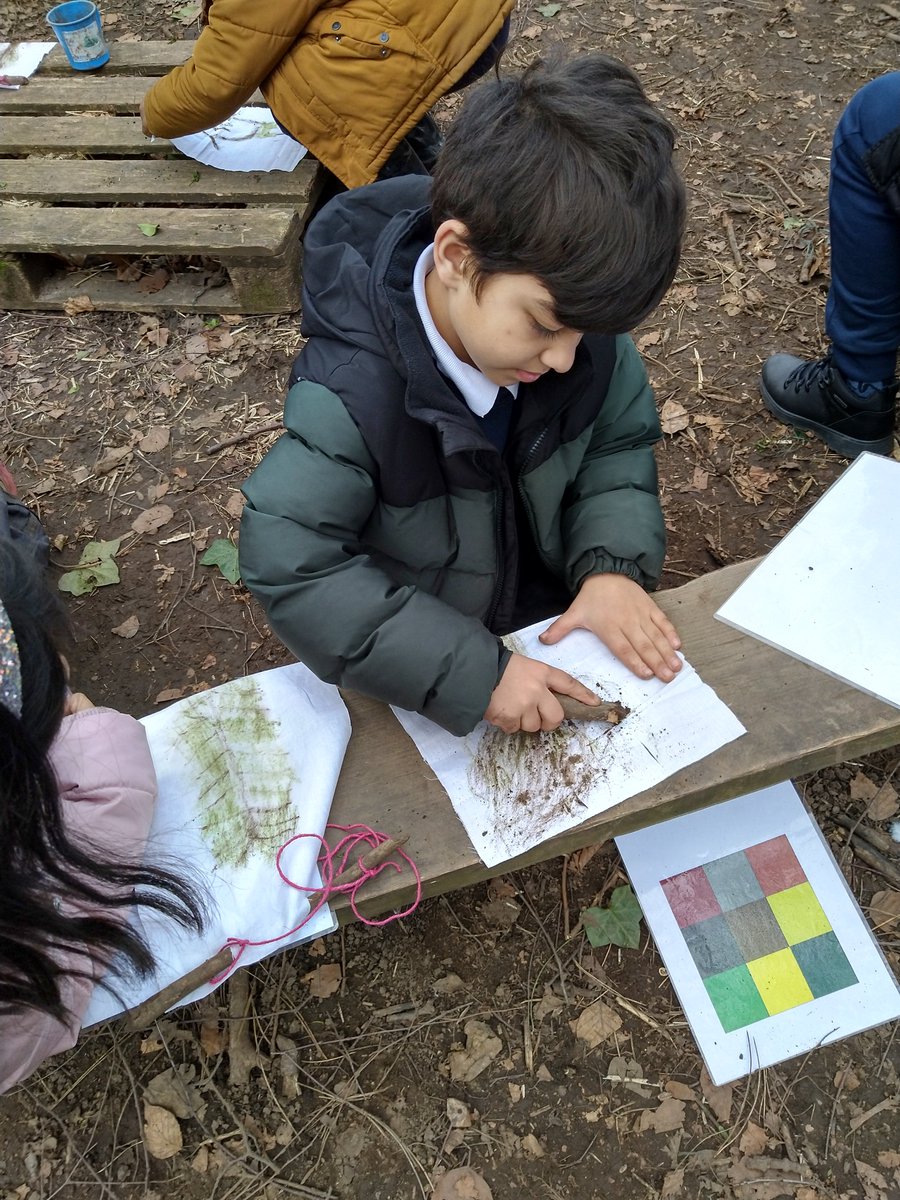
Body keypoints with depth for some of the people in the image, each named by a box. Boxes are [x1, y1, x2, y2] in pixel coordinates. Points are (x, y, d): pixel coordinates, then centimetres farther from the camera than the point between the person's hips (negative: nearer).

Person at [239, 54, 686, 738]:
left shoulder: (569, 308, -15)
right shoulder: (352, 398, -32)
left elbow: (620, 443, -2)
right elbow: (290, 568, -32)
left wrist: (615, 563, -20)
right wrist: (472, 672, -35)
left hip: (559, 623, 4)